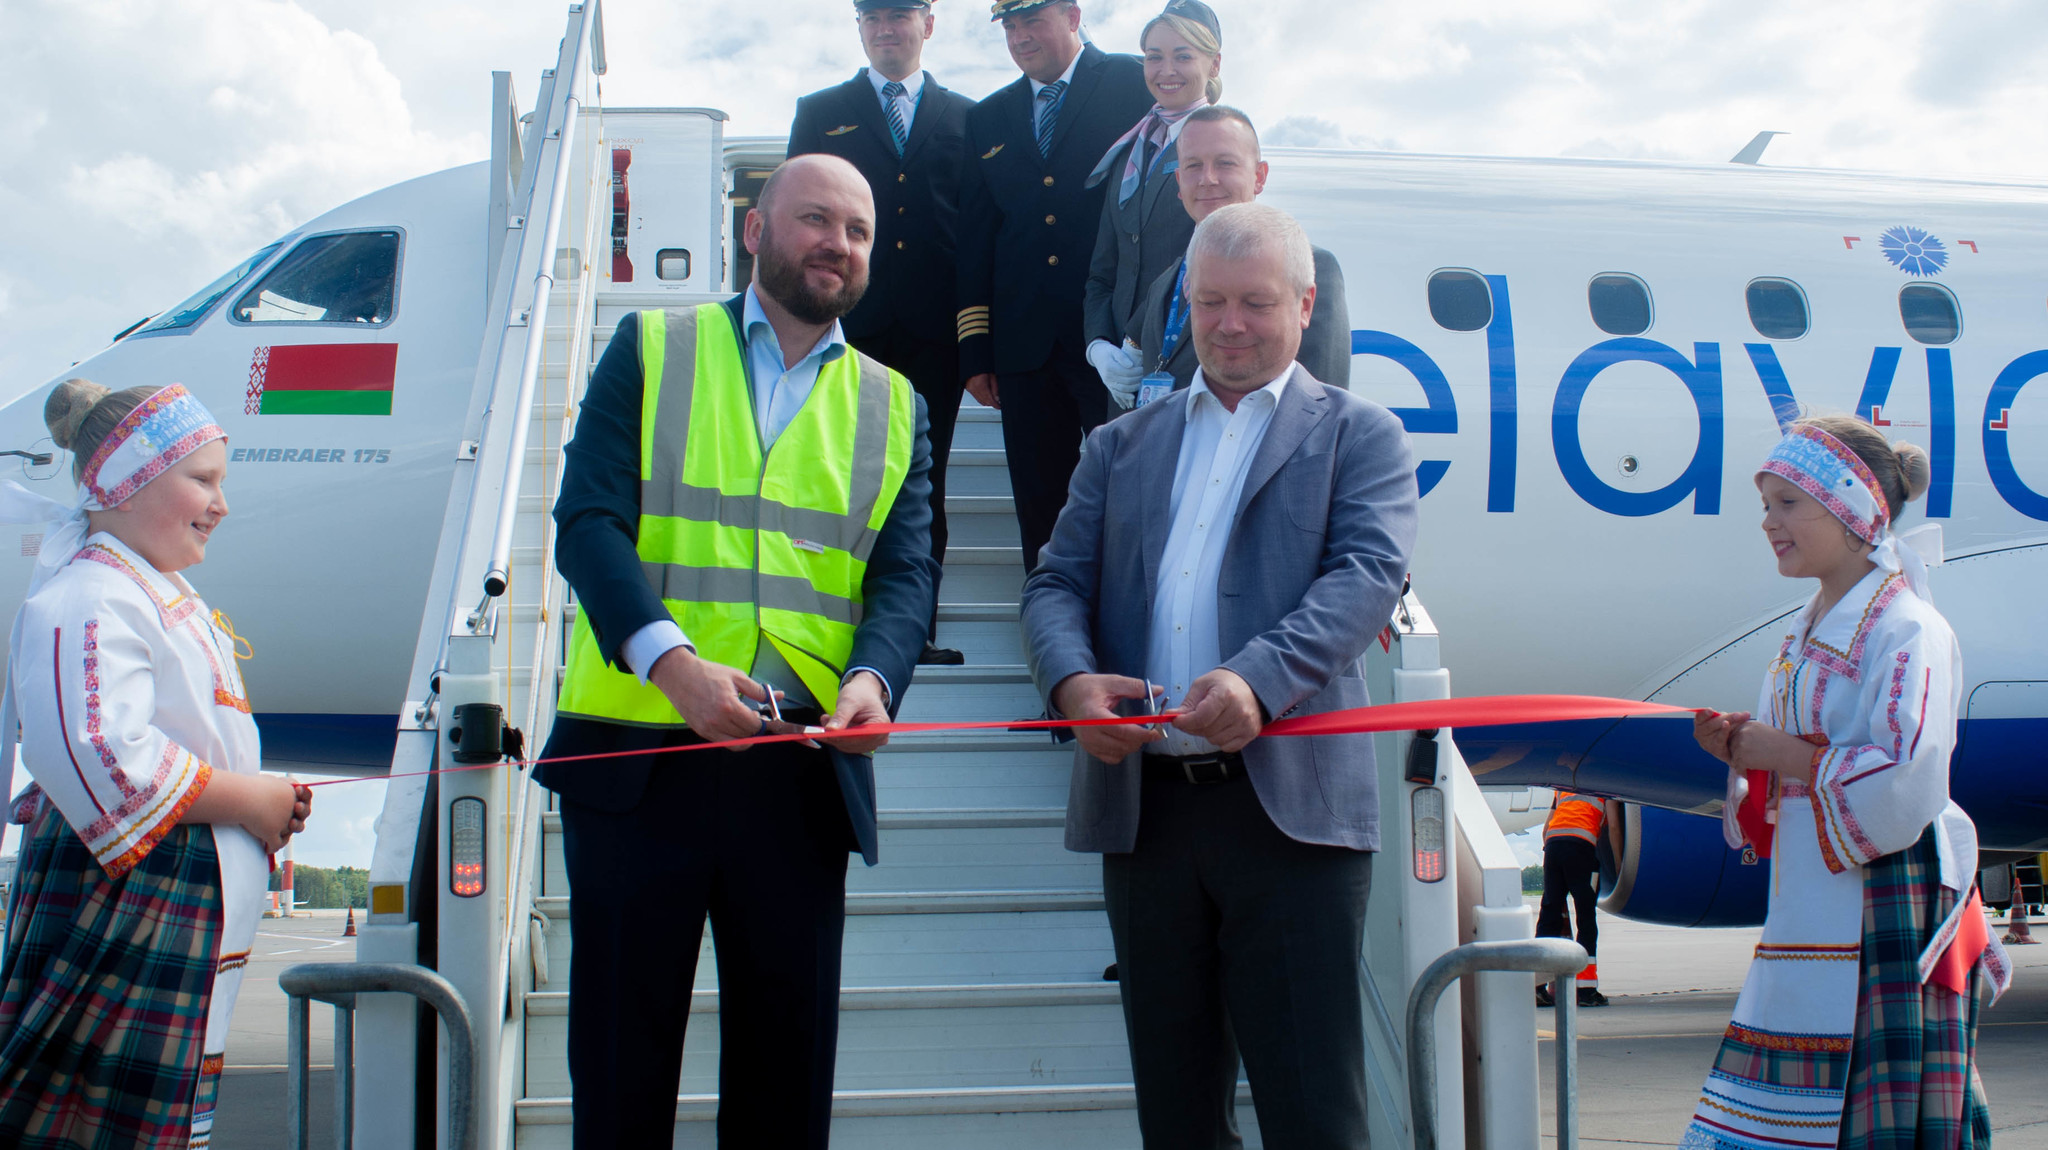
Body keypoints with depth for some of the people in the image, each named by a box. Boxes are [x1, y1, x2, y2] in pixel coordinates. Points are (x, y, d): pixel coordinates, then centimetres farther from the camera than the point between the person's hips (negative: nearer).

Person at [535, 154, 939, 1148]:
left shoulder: (894, 407, 14)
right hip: (636, 755, -2)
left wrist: (873, 676, -19)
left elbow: (907, 572, 4)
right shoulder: (651, 349, 7)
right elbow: (588, 519, -5)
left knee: (788, 1051, 9)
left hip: (802, 768, 2)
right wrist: (671, 660, -22)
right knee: (621, 1048, 7)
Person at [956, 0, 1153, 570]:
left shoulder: (1135, 84, 3)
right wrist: (974, 350, 8)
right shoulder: (988, 119, 17)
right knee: (1038, 509, 7)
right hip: (1026, 347, 4)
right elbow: (973, 243, 16)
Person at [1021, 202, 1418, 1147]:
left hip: (1289, 805, -4)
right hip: (1144, 804, 4)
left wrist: (1257, 679, -26)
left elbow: (1370, 572, -7)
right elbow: (1057, 583, 11)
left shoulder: (1358, 435, 8)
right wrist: (1072, 679, -13)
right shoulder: (1120, 446, 19)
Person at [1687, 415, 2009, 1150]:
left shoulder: (1907, 632, -9)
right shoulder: (1807, 636, 18)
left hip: (1887, 911, -8)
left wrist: (1788, 755, -13)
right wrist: (1740, 750, 3)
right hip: (1809, 912, 8)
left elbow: (1905, 786, -20)